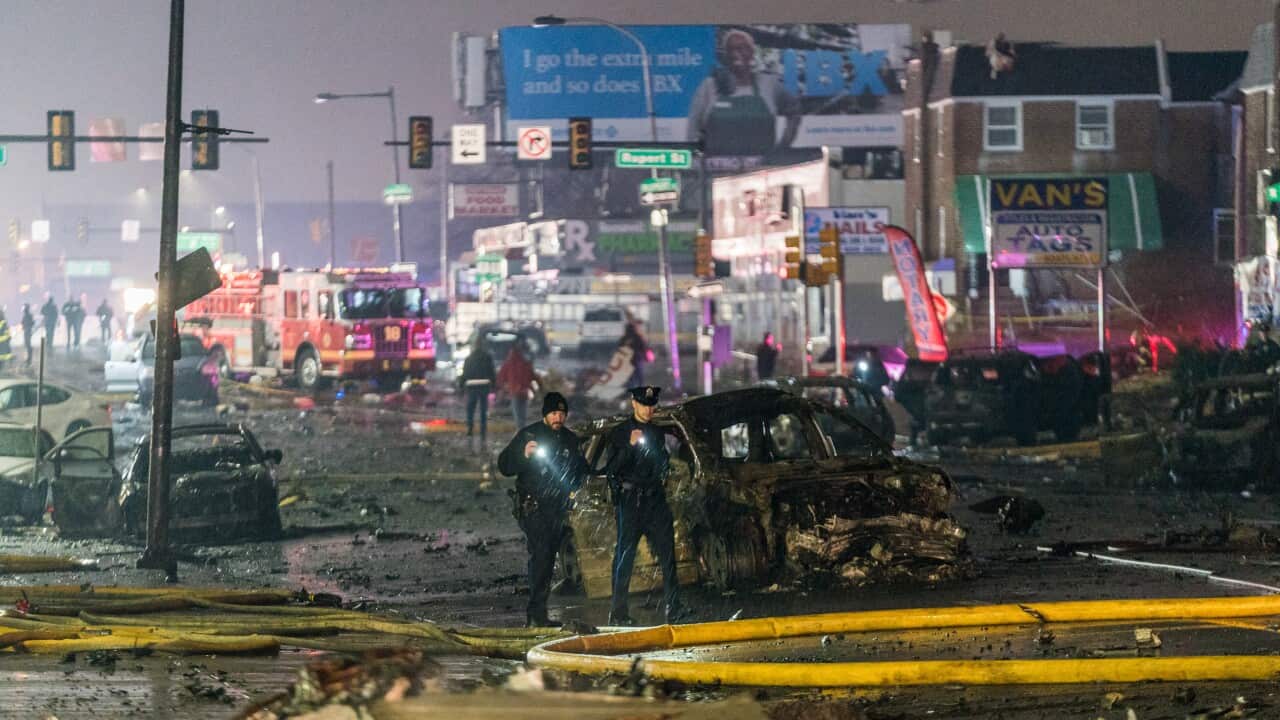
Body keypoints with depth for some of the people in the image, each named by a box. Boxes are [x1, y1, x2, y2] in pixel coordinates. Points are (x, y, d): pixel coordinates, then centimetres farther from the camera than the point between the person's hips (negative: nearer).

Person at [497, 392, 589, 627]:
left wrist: (572, 487, 3)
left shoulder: (571, 440, 12)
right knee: (541, 553, -18)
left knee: (547, 558, 7)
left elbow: (581, 471, 24)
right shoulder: (528, 435, -3)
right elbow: (504, 466, -5)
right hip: (532, 507, -6)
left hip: (558, 508, 6)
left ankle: (535, 614, 12)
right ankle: (537, 612, -21)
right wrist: (524, 455, -23)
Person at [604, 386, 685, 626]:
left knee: (667, 550, -4)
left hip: (655, 499, 5)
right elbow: (611, 468, -10)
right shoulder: (620, 433, 1)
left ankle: (673, 608, -5)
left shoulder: (658, 433, 17)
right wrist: (630, 446, -20)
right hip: (630, 500, -5)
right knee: (625, 554, -4)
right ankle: (618, 612, -2)